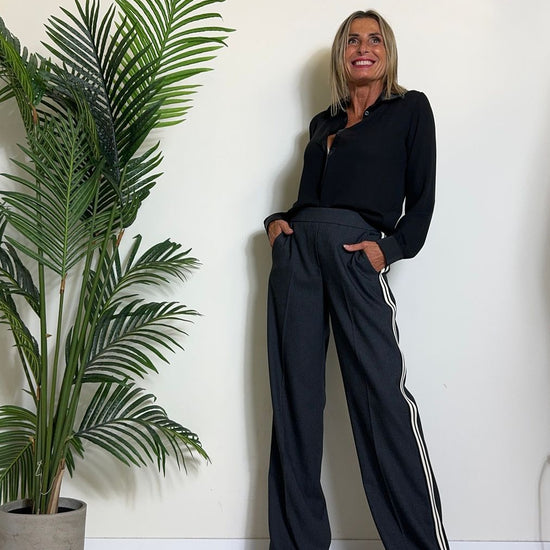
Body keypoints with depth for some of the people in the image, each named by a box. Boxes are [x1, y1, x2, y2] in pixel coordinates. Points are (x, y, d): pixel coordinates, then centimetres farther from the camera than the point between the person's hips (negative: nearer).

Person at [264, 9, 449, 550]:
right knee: (294, 394, 1)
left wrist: (392, 247, -10)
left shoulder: (410, 109, 12)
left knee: (383, 394, -13)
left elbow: (421, 198, 5)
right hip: (296, 251, 5)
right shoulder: (323, 124, 24)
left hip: (356, 252, -5)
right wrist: (278, 221, 5)